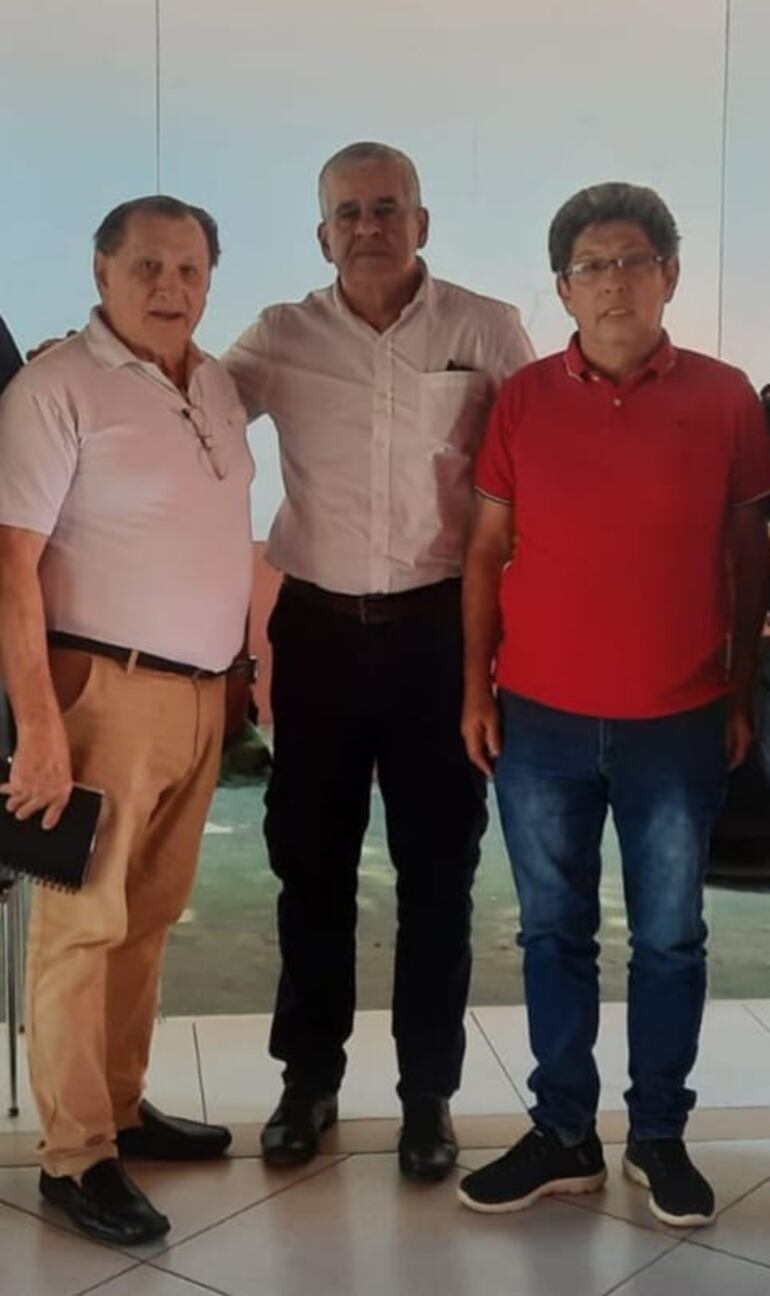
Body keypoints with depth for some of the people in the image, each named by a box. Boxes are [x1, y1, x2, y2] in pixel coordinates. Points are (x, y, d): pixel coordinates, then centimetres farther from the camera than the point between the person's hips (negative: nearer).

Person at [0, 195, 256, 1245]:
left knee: (147, 916, 13)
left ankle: (122, 1108, 26)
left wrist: (240, 664, 17)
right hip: (106, 689, -7)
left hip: (201, 689, 7)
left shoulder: (218, 385, 11)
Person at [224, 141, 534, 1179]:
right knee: (310, 860, 11)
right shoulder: (281, 337, 2)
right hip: (318, 628, 2)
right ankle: (309, 1076, 30)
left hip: (440, 626, -1)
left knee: (437, 866, 8)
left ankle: (427, 1091, 24)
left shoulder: (489, 332, -2)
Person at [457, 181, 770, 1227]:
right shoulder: (523, 399, 2)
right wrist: (476, 688, 1)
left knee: (670, 938, 10)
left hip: (678, 724, -1)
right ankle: (563, 1136, 25)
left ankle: (659, 1137, 27)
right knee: (555, 934, 11)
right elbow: (488, 551, 5)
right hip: (540, 718, 1)